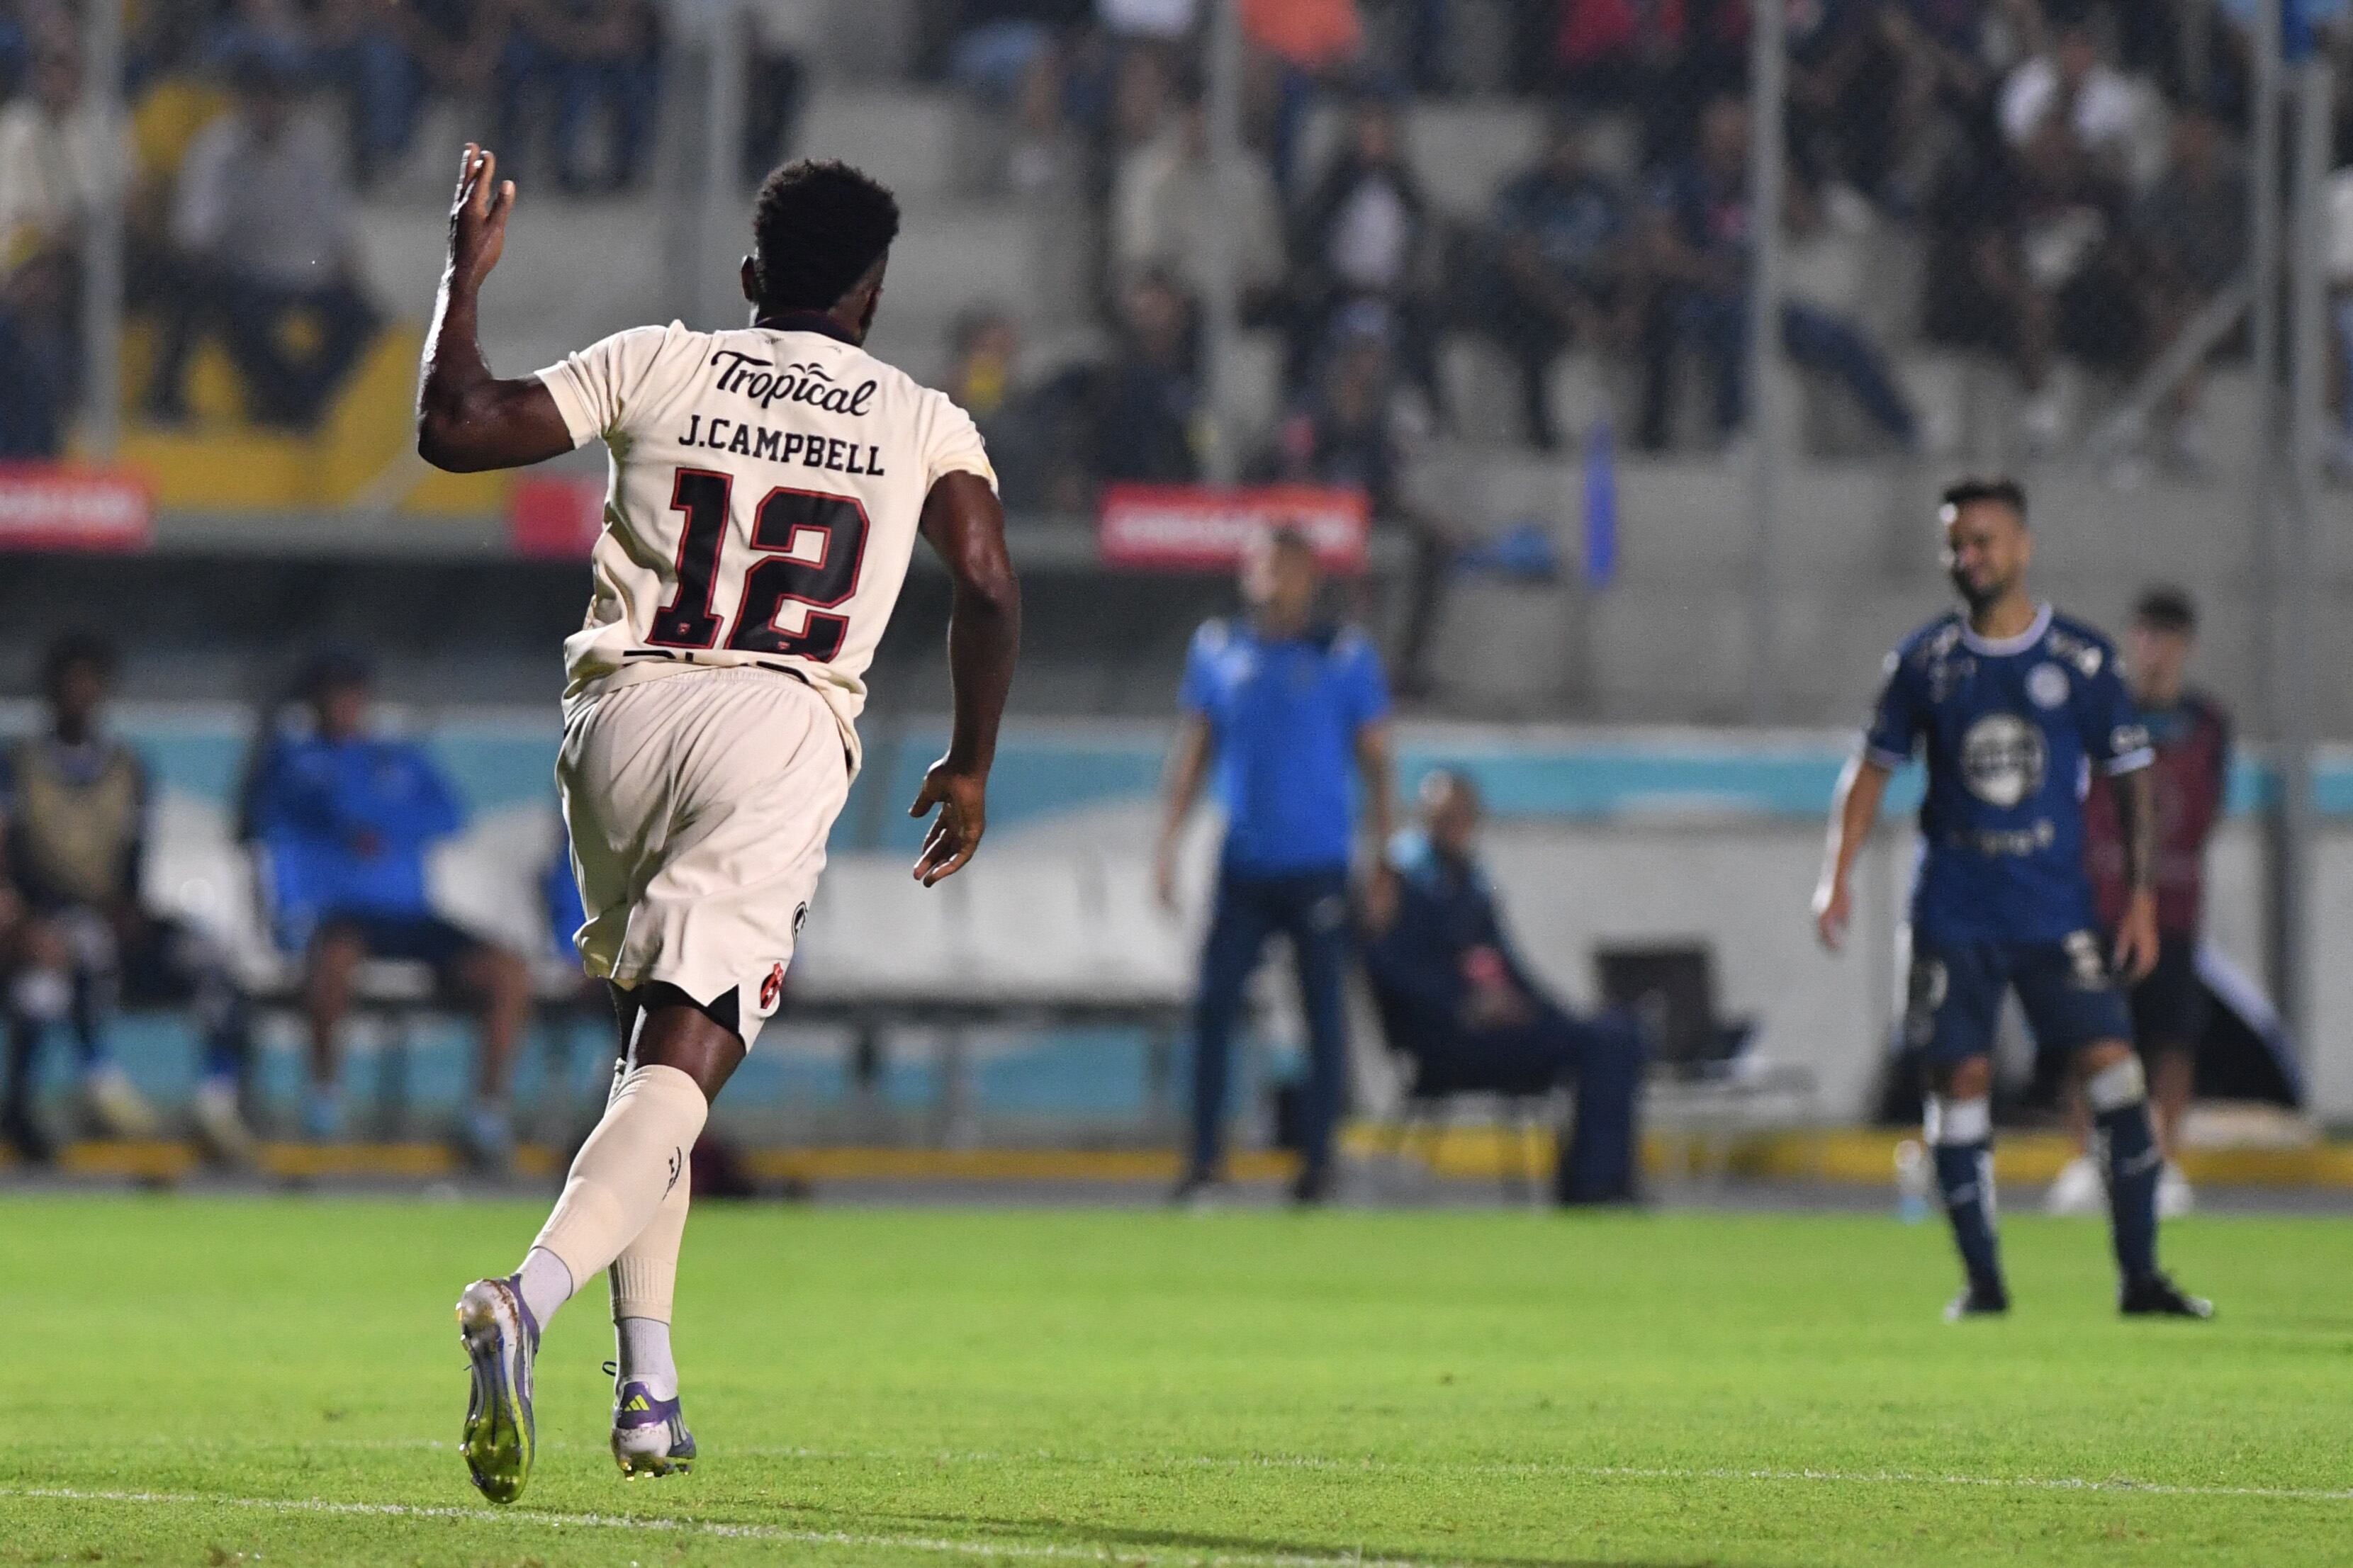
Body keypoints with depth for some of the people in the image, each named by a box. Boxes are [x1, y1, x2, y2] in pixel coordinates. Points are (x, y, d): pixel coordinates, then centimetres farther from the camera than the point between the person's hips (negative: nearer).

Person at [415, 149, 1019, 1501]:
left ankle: (649, 1383, 17)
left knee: (652, 1041, 23)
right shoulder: (924, 423, 13)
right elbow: (991, 592, 2)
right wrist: (973, 766, 16)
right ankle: (531, 1298, -39)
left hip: (623, 716, 3)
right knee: (680, 1070, -11)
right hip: (779, 732, -3)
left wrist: (467, 273, 22)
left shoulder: (654, 365, 12)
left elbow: (456, 427, 6)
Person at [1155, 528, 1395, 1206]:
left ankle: (1317, 1162, 9)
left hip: (1317, 868, -2)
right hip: (1244, 864, 2)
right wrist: (1168, 841, 8)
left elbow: (1375, 762, 3)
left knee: (1323, 1013, 2)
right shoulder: (1217, 649, 7)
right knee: (1213, 1003, -5)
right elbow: (1194, 749, 14)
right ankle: (1204, 1160, 1)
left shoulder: (1346, 655, 1)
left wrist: (1384, 862, -2)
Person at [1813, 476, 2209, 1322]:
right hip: (1952, 913, 1)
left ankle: (2140, 1276, -5)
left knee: (2112, 1063, -10)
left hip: (2056, 909, -1)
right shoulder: (1924, 659, 4)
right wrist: (1839, 872, 2)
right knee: (1960, 1082, -3)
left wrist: (2141, 895, 2)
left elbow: (2130, 776, 7)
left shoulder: (2083, 658, 1)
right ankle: (1982, 1279, 8)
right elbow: (1874, 766, 12)